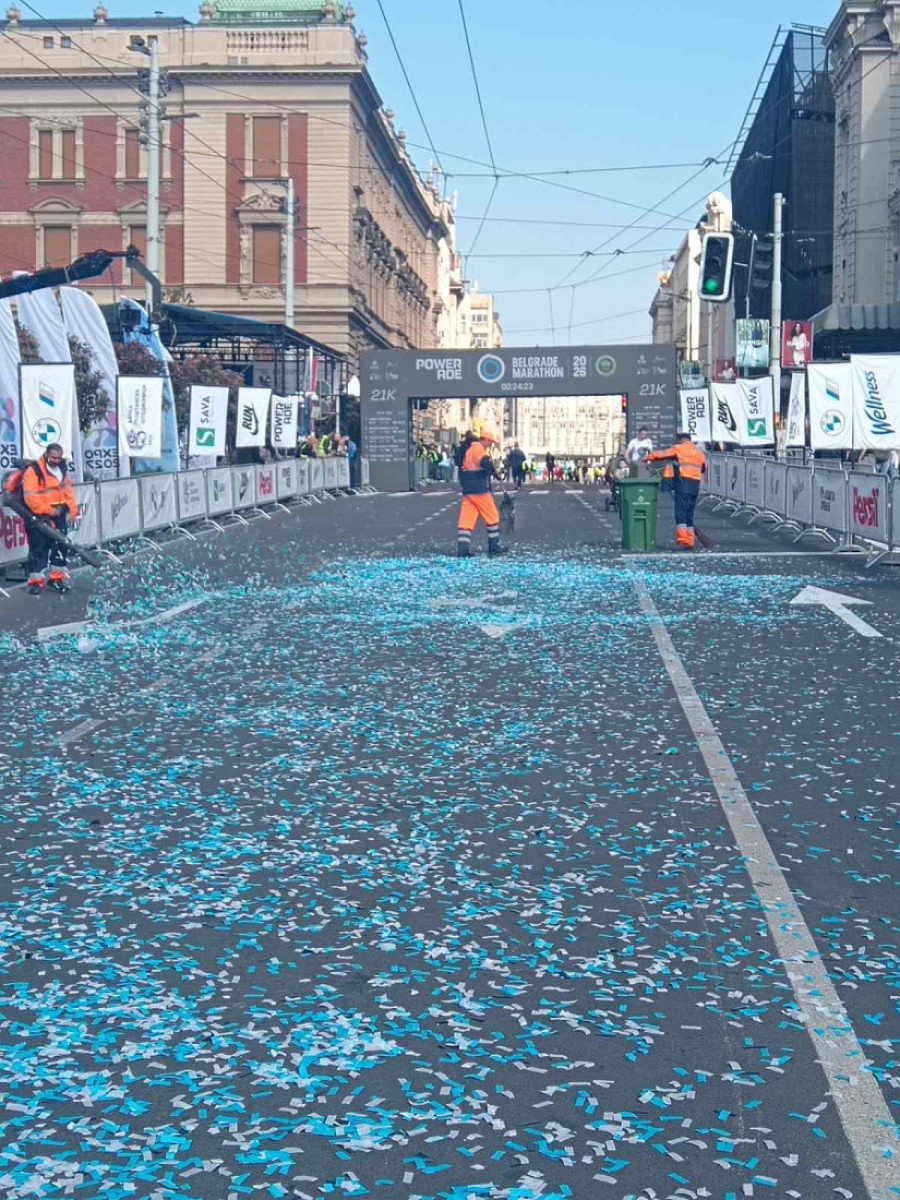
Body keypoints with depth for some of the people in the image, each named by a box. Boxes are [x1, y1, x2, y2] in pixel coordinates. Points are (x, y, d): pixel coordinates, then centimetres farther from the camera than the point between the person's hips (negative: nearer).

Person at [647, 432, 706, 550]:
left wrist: (648, 457, 14)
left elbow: (662, 454, 5)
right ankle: (689, 541, 10)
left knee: (681, 513, -9)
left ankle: (683, 540, -20)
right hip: (695, 485, 6)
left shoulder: (679, 448, 3)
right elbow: (703, 467, 25)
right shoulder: (699, 453, 19)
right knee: (689, 514, 12)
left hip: (683, 483, -6)